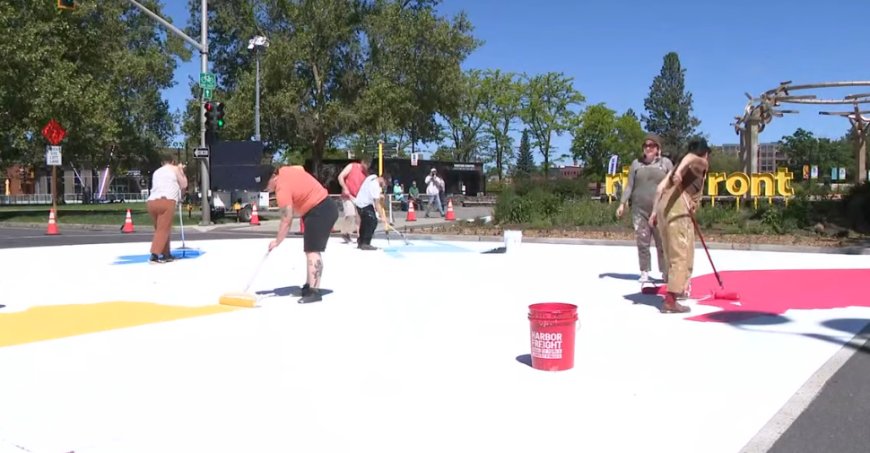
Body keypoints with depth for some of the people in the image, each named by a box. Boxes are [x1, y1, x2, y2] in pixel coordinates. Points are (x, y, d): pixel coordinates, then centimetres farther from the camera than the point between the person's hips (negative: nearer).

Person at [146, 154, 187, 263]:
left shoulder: (156, 172, 29)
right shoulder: (175, 169, 14)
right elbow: (184, 185, 17)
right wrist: (181, 171, 28)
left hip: (152, 202, 6)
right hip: (166, 201, -6)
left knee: (161, 229, 17)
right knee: (163, 230, -9)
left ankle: (166, 254, 20)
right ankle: (154, 255, -20)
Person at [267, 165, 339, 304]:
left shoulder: (282, 189, -21)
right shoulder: (284, 170, 5)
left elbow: (287, 221, -20)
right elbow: (301, 168, 26)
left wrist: (277, 241, -9)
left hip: (320, 212, -11)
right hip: (325, 207, 11)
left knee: (312, 250, -16)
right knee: (311, 250, 16)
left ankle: (314, 291, -21)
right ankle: (309, 286, 26)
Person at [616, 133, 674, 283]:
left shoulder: (666, 162, 7)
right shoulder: (636, 163, 10)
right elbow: (630, 186, 9)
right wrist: (622, 204, 1)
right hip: (639, 210, 1)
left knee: (663, 243, -1)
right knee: (642, 243, 3)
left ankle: (666, 273, 8)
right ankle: (644, 272, 12)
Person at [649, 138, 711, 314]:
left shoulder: (680, 165, 29)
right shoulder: (701, 164, 11)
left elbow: (660, 187, 18)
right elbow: (690, 156, -15)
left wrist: (655, 211, 18)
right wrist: (680, 171, -33)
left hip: (664, 208, 8)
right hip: (678, 210, -8)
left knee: (674, 253, 23)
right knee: (681, 256, -6)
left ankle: (676, 289, 40)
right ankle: (670, 301, -12)